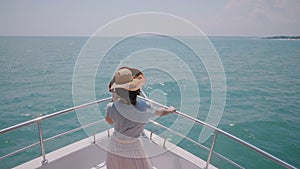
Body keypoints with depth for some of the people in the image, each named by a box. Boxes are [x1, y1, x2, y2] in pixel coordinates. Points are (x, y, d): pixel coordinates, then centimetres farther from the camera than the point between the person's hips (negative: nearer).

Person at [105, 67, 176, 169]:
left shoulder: (112, 108, -26)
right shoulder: (145, 108, -25)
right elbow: (160, 112, -2)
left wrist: (114, 101, 2)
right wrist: (170, 110, 19)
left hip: (115, 149, 2)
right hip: (133, 151, -1)